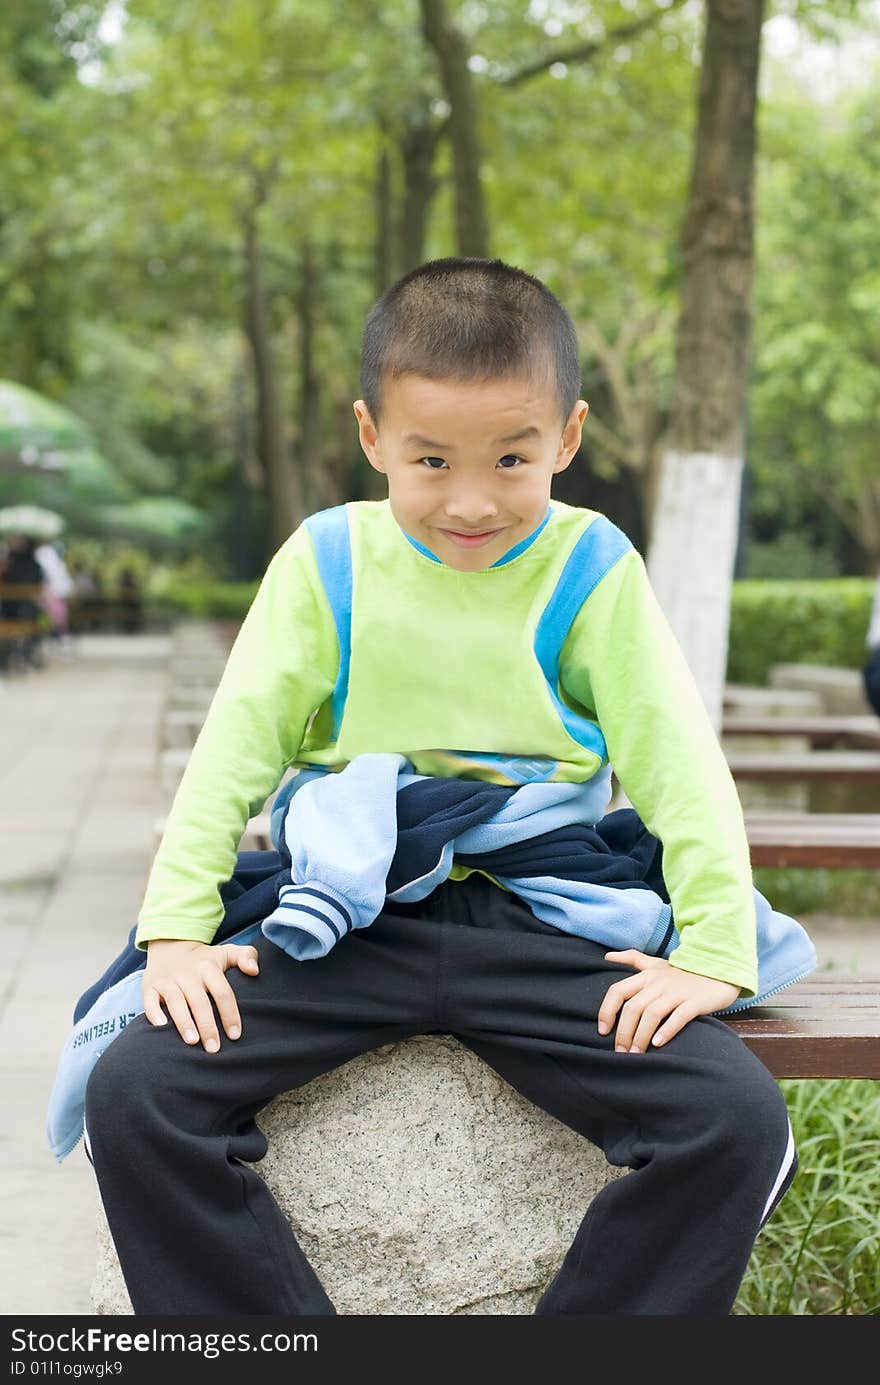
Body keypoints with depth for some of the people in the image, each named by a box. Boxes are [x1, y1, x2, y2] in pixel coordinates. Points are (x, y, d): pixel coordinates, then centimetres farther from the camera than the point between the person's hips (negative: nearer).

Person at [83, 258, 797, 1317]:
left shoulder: (590, 569, 2)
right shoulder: (326, 562, 5)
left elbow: (676, 756, 0)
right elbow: (237, 741, 3)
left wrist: (712, 948, -11)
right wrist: (177, 923, -8)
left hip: (540, 930, -1)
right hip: (349, 921, 1)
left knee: (739, 1121, -23)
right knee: (133, 1093, -20)